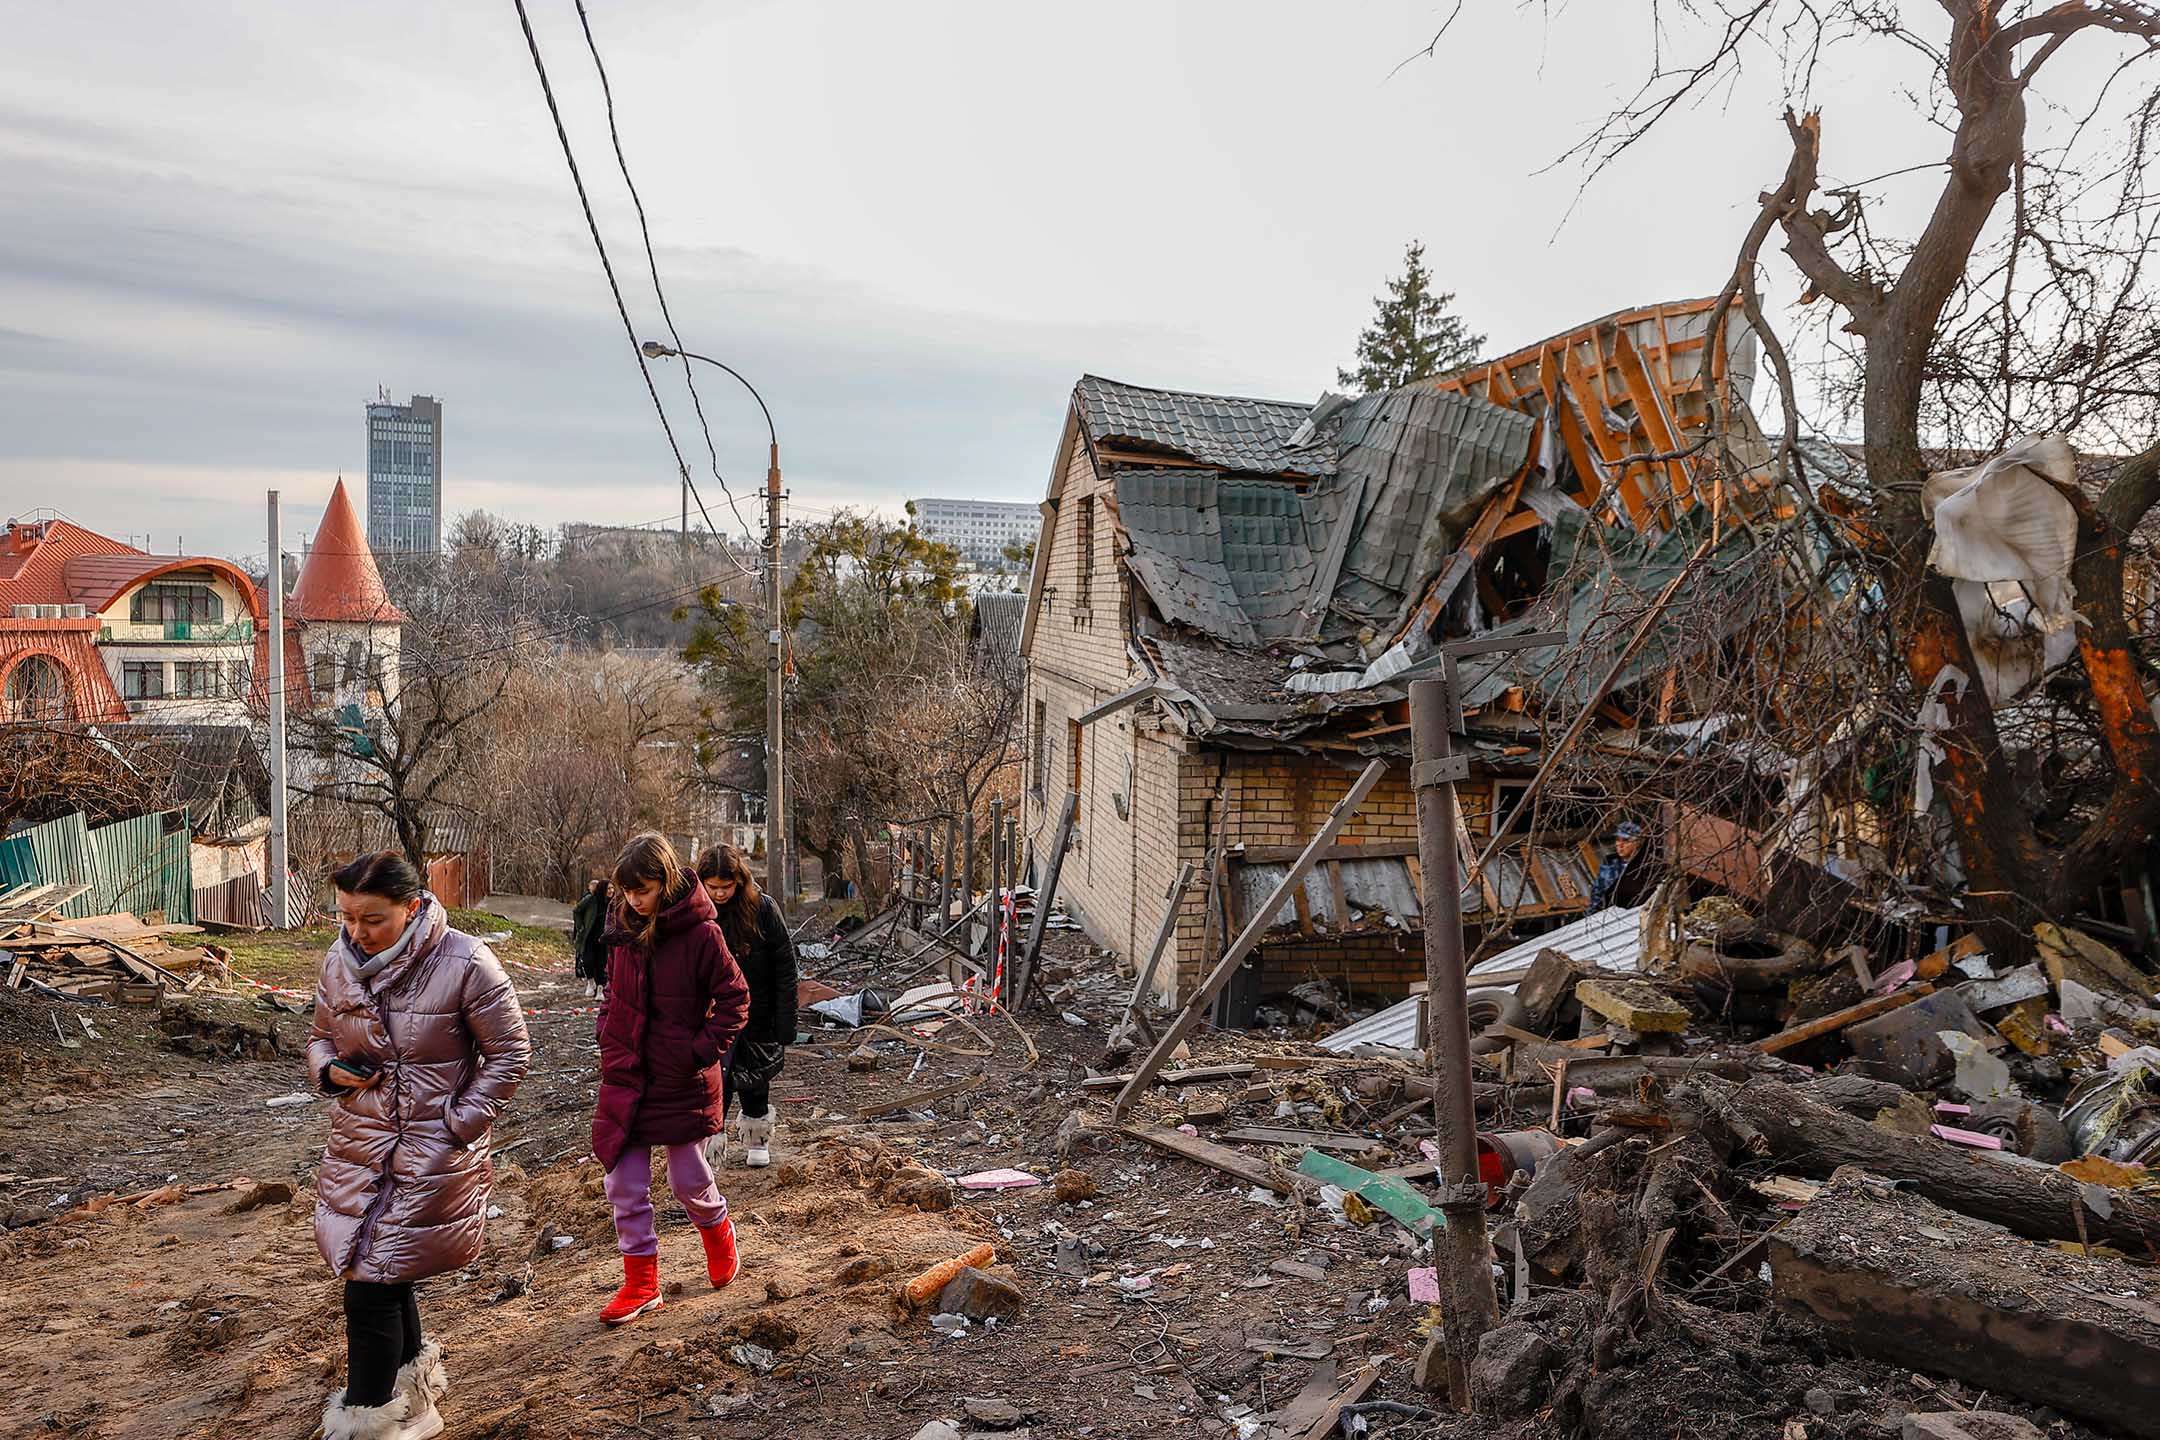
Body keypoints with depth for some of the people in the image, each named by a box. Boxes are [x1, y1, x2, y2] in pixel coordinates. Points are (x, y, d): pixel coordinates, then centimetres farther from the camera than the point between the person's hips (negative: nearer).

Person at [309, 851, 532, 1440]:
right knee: (388, 1275, 18)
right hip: (357, 1146, 6)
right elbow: (320, 1035, 16)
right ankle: (415, 1389, 42)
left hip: (434, 1154, -6)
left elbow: (510, 1056, -9)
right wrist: (330, 1069, -7)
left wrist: (458, 1125, -14)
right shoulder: (340, 962, -2)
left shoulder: (465, 964, -18)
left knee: (371, 1287, -5)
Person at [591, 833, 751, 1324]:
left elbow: (735, 1000, -11)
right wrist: (609, 1045, 6)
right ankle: (641, 1284, 20)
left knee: (688, 1180, 9)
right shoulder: (623, 931, 1)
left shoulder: (700, 933, -16)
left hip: (683, 1082, -5)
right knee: (624, 1184, 6)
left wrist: (701, 1052, -15)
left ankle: (718, 1234, 40)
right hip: (626, 1077, 5)